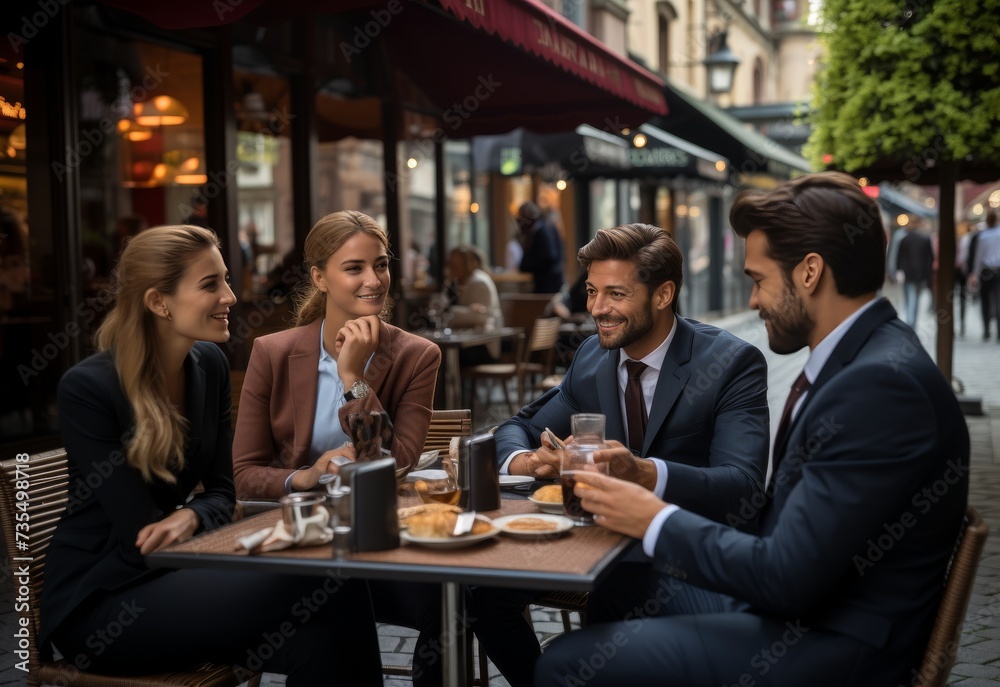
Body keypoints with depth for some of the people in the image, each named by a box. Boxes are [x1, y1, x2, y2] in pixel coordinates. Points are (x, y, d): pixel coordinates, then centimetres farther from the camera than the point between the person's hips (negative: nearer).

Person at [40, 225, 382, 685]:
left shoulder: (210, 365, 2)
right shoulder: (87, 388, -17)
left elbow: (221, 492, 5)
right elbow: (140, 530, -16)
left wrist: (190, 517, -17)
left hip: (172, 572, 6)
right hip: (97, 602, -6)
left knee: (322, 642, -24)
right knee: (324, 589, -24)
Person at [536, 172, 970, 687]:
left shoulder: (882, 384, -24)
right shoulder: (857, 361, 6)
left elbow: (787, 578, -25)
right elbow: (786, 514, 8)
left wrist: (657, 521, -13)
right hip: (803, 606, 10)